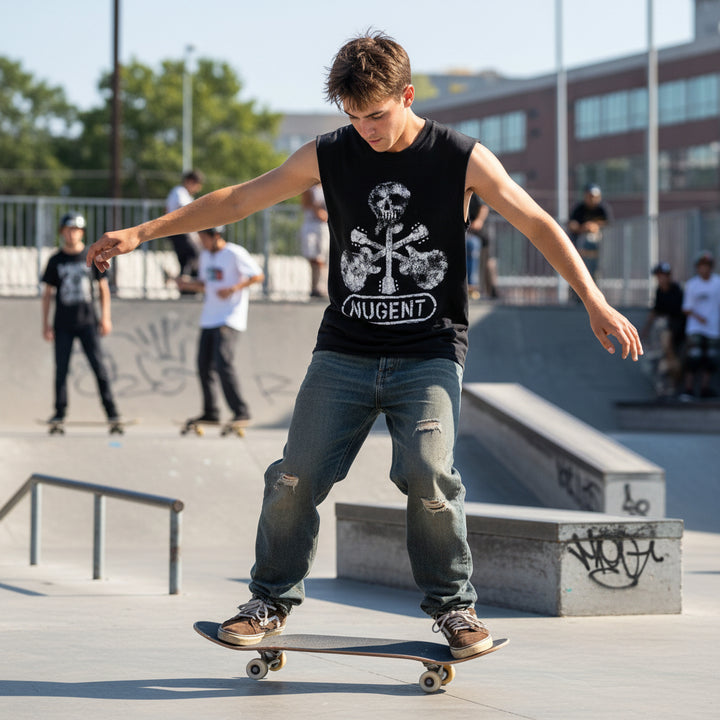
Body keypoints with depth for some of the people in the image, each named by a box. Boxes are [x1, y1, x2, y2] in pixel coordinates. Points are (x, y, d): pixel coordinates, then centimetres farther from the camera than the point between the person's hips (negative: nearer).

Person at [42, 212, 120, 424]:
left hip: (87, 321, -1)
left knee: (98, 365, -7)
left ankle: (111, 411, -4)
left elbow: (103, 288, 9)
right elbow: (48, 293, 10)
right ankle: (60, 412, 9)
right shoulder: (56, 261, 6)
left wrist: (105, 317, 2)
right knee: (61, 368, 1)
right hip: (63, 324, 1)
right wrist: (45, 324, 5)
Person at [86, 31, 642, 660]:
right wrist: (143, 232, 8)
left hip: (429, 354, -2)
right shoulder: (328, 157, 3)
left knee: (428, 473, -22)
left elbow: (539, 224, -1)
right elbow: (238, 200, 10)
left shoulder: (462, 159, -3)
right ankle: (272, 600, 13)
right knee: (296, 477, -8)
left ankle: (454, 606, -3)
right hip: (344, 352, 3)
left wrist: (595, 302, -10)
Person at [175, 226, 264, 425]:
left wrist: (233, 289, -21)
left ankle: (241, 411, -14)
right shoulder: (205, 255, 14)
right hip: (208, 319, 8)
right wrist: (188, 284, 3)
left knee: (223, 364, -18)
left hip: (229, 318, -8)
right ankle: (210, 413, 14)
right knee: (204, 366, 6)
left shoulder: (235, 254, -10)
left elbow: (258, 275, -10)